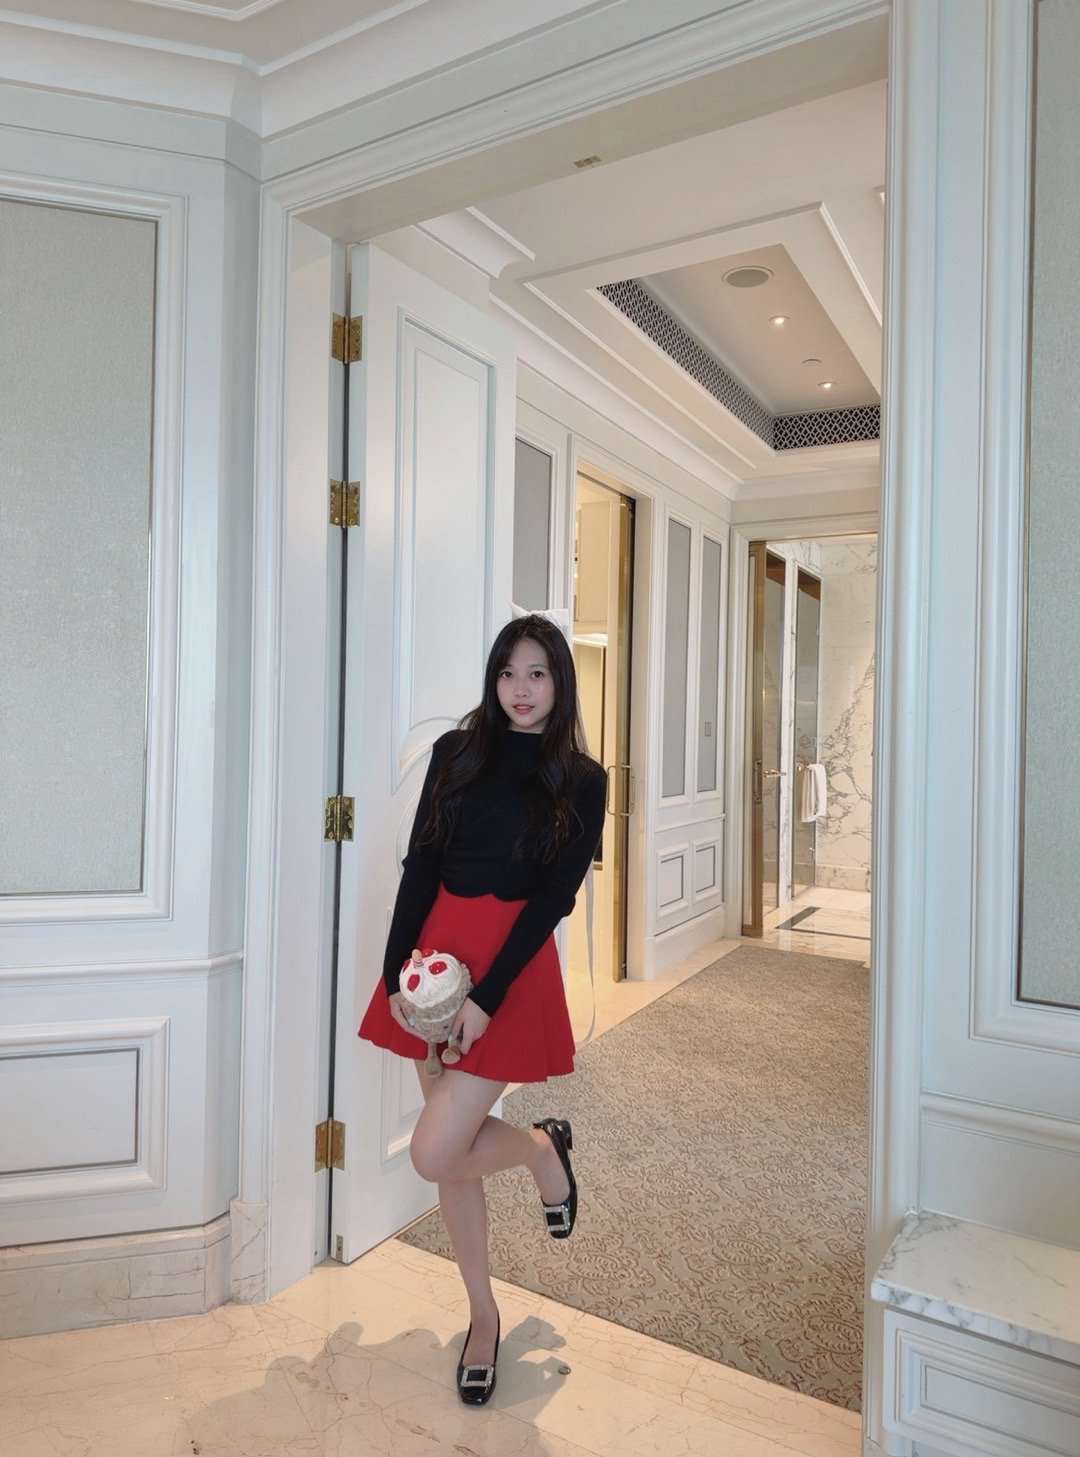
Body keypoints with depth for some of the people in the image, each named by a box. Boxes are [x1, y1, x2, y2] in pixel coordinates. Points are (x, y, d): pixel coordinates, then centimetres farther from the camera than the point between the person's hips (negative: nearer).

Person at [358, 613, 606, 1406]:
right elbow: (420, 867, 1)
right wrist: (397, 976, -7)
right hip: (437, 952, 4)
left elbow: (553, 898, -8)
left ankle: (544, 1149, 21)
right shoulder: (457, 752, 4)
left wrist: (487, 996, -16)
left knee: (435, 1154, -10)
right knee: (453, 1147, 13)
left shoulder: (581, 781, -3)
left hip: (514, 965, -3)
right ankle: (484, 1317, 35)